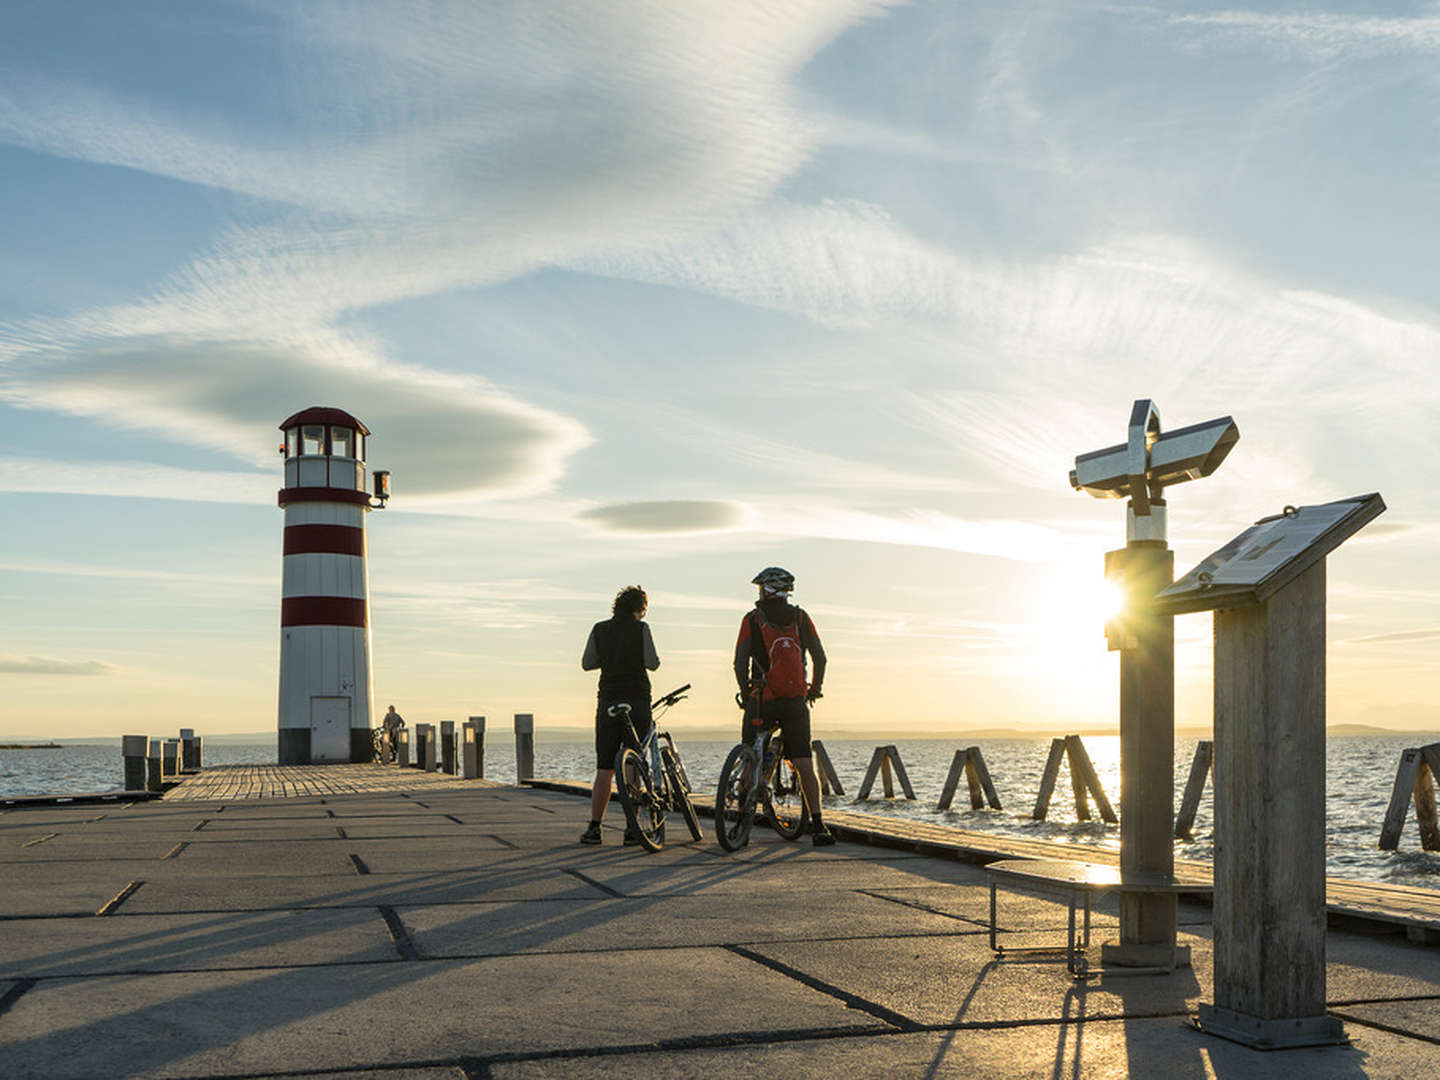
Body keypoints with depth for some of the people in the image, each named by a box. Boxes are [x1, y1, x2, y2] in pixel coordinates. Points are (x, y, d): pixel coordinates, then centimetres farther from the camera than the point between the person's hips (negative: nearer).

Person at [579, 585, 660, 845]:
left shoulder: (599, 630, 5)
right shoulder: (640, 628, -5)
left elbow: (587, 663, 9)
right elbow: (652, 663, -11)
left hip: (607, 702, 3)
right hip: (637, 702, -3)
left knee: (604, 769, 6)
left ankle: (594, 827, 1)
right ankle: (632, 828, 1)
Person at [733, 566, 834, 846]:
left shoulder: (752, 619, 0)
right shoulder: (800, 617, 7)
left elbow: (740, 663, -6)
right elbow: (820, 657, 5)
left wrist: (746, 694, 8)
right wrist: (815, 689, 19)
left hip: (763, 699, -2)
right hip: (796, 702, 2)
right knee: (804, 765, 0)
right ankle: (818, 825, -7)